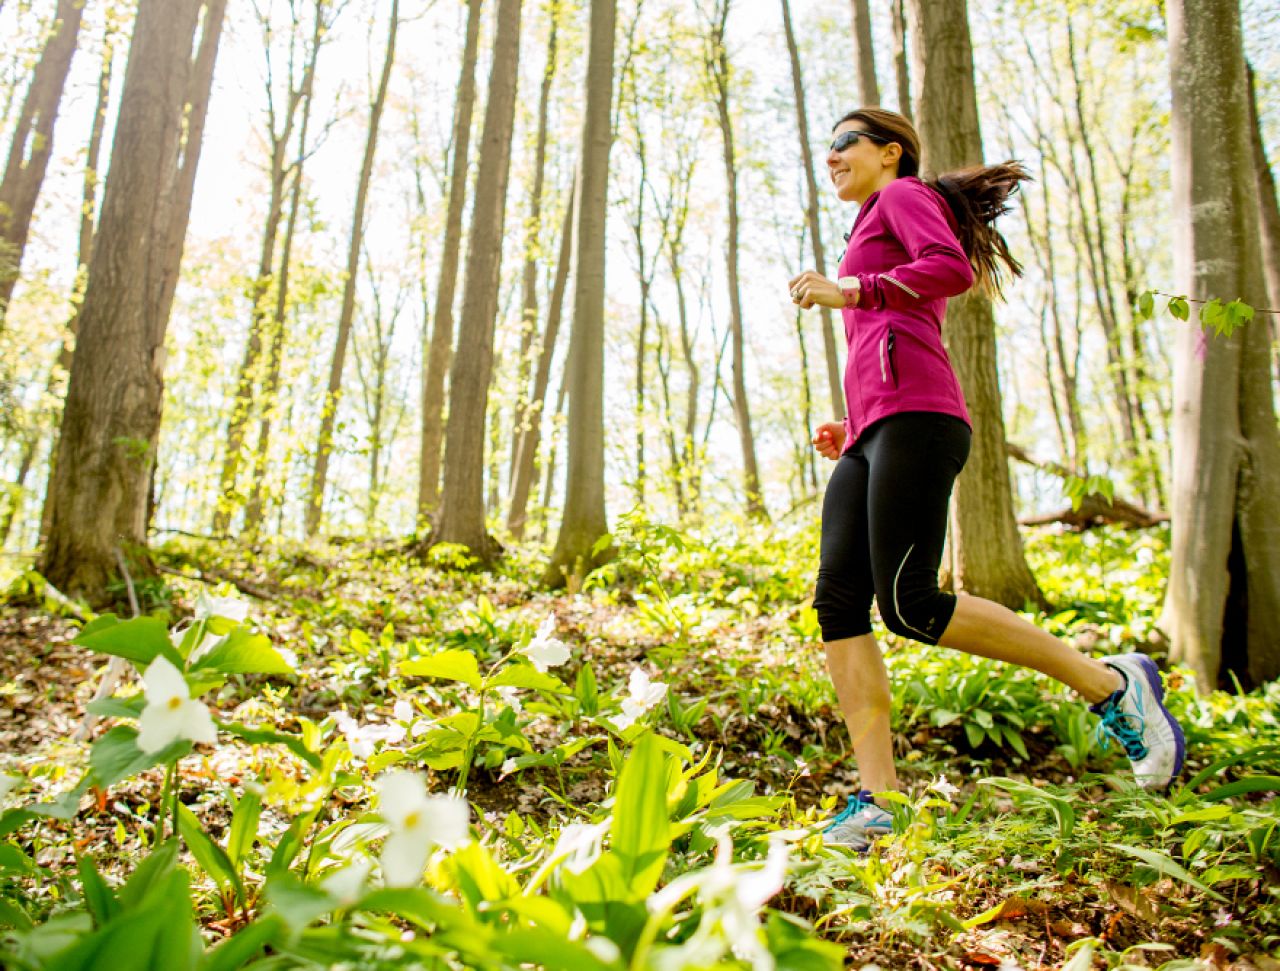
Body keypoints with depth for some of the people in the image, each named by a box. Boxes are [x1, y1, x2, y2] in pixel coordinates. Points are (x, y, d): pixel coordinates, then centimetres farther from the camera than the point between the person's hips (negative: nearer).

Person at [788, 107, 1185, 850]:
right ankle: (877, 797, -14)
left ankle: (1112, 685, -6)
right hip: (875, 434, 9)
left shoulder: (907, 194, 13)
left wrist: (849, 291, -12)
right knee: (839, 601, -9)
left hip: (913, 414, -9)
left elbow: (952, 267, -9)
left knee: (912, 606, -20)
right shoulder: (886, 263, 36)